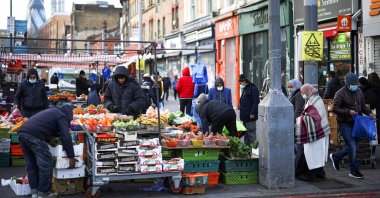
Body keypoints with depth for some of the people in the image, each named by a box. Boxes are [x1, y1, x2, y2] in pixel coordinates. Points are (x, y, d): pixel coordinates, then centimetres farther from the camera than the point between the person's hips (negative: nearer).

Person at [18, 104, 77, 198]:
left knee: (31, 165, 17)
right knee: (45, 164, 1)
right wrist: (71, 157, 2)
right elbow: (66, 137, -1)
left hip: (22, 132, 9)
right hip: (34, 135, -9)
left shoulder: (53, 111, 30)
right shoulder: (62, 116, 6)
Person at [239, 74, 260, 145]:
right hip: (245, 116, 10)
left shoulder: (253, 89, -12)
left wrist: (253, 113, -22)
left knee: (251, 132, -7)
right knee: (246, 133, 14)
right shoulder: (245, 89, 18)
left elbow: (256, 102, -19)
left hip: (250, 116, -10)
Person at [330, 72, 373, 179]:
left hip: (355, 123, 7)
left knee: (354, 146, 12)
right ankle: (354, 171, 4)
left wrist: (369, 112, -1)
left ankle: (335, 156, 34)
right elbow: (335, 109, -13)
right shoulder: (340, 93, -12)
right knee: (352, 147, -8)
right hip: (345, 124, -7)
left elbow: (362, 105, 18)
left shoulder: (358, 91, 8)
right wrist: (348, 112, -24)